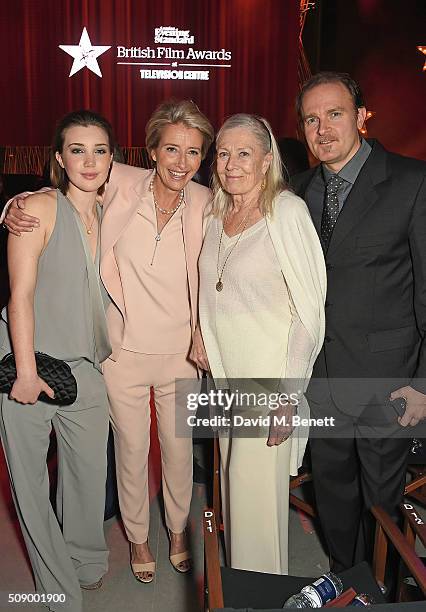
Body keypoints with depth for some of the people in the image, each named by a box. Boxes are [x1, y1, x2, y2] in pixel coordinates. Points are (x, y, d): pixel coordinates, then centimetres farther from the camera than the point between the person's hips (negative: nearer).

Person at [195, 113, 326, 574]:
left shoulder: (286, 210, -15)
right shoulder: (218, 213, 6)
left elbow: (309, 310, -16)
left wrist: (287, 395, -18)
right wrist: (211, 359, 12)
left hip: (269, 377, -7)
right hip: (225, 373, 7)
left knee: (257, 493, 3)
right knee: (233, 480, 19)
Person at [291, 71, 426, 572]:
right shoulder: (302, 189, 5)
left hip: (385, 376, -4)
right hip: (322, 375, 5)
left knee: (381, 495, 14)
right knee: (332, 486, 20)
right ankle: (344, 579, 45)